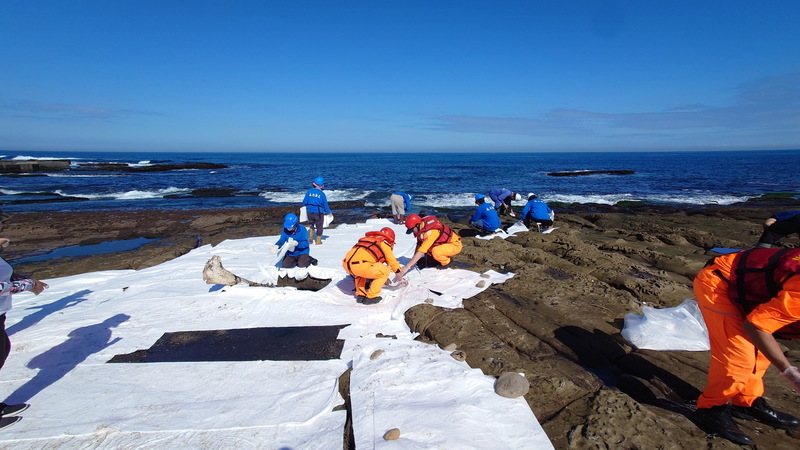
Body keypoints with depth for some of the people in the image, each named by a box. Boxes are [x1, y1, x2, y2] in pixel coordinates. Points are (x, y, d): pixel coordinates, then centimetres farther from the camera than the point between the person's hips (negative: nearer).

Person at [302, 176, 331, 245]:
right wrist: (329, 212, 9)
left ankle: (310, 237, 14)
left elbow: (304, 202, 0)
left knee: (311, 224, 27)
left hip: (310, 212, 3)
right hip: (319, 213, -3)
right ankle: (318, 241, 22)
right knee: (319, 226, 14)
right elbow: (325, 205, -7)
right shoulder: (322, 194, -13)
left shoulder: (309, 191, -6)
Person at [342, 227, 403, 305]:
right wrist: (400, 278, 39)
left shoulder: (369, 239, 35)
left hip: (346, 264, 8)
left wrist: (383, 278, 56)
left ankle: (360, 294, 26)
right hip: (360, 265, -8)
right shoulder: (384, 243, 15)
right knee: (385, 271, 11)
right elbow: (393, 262, 22)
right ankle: (370, 297, 10)